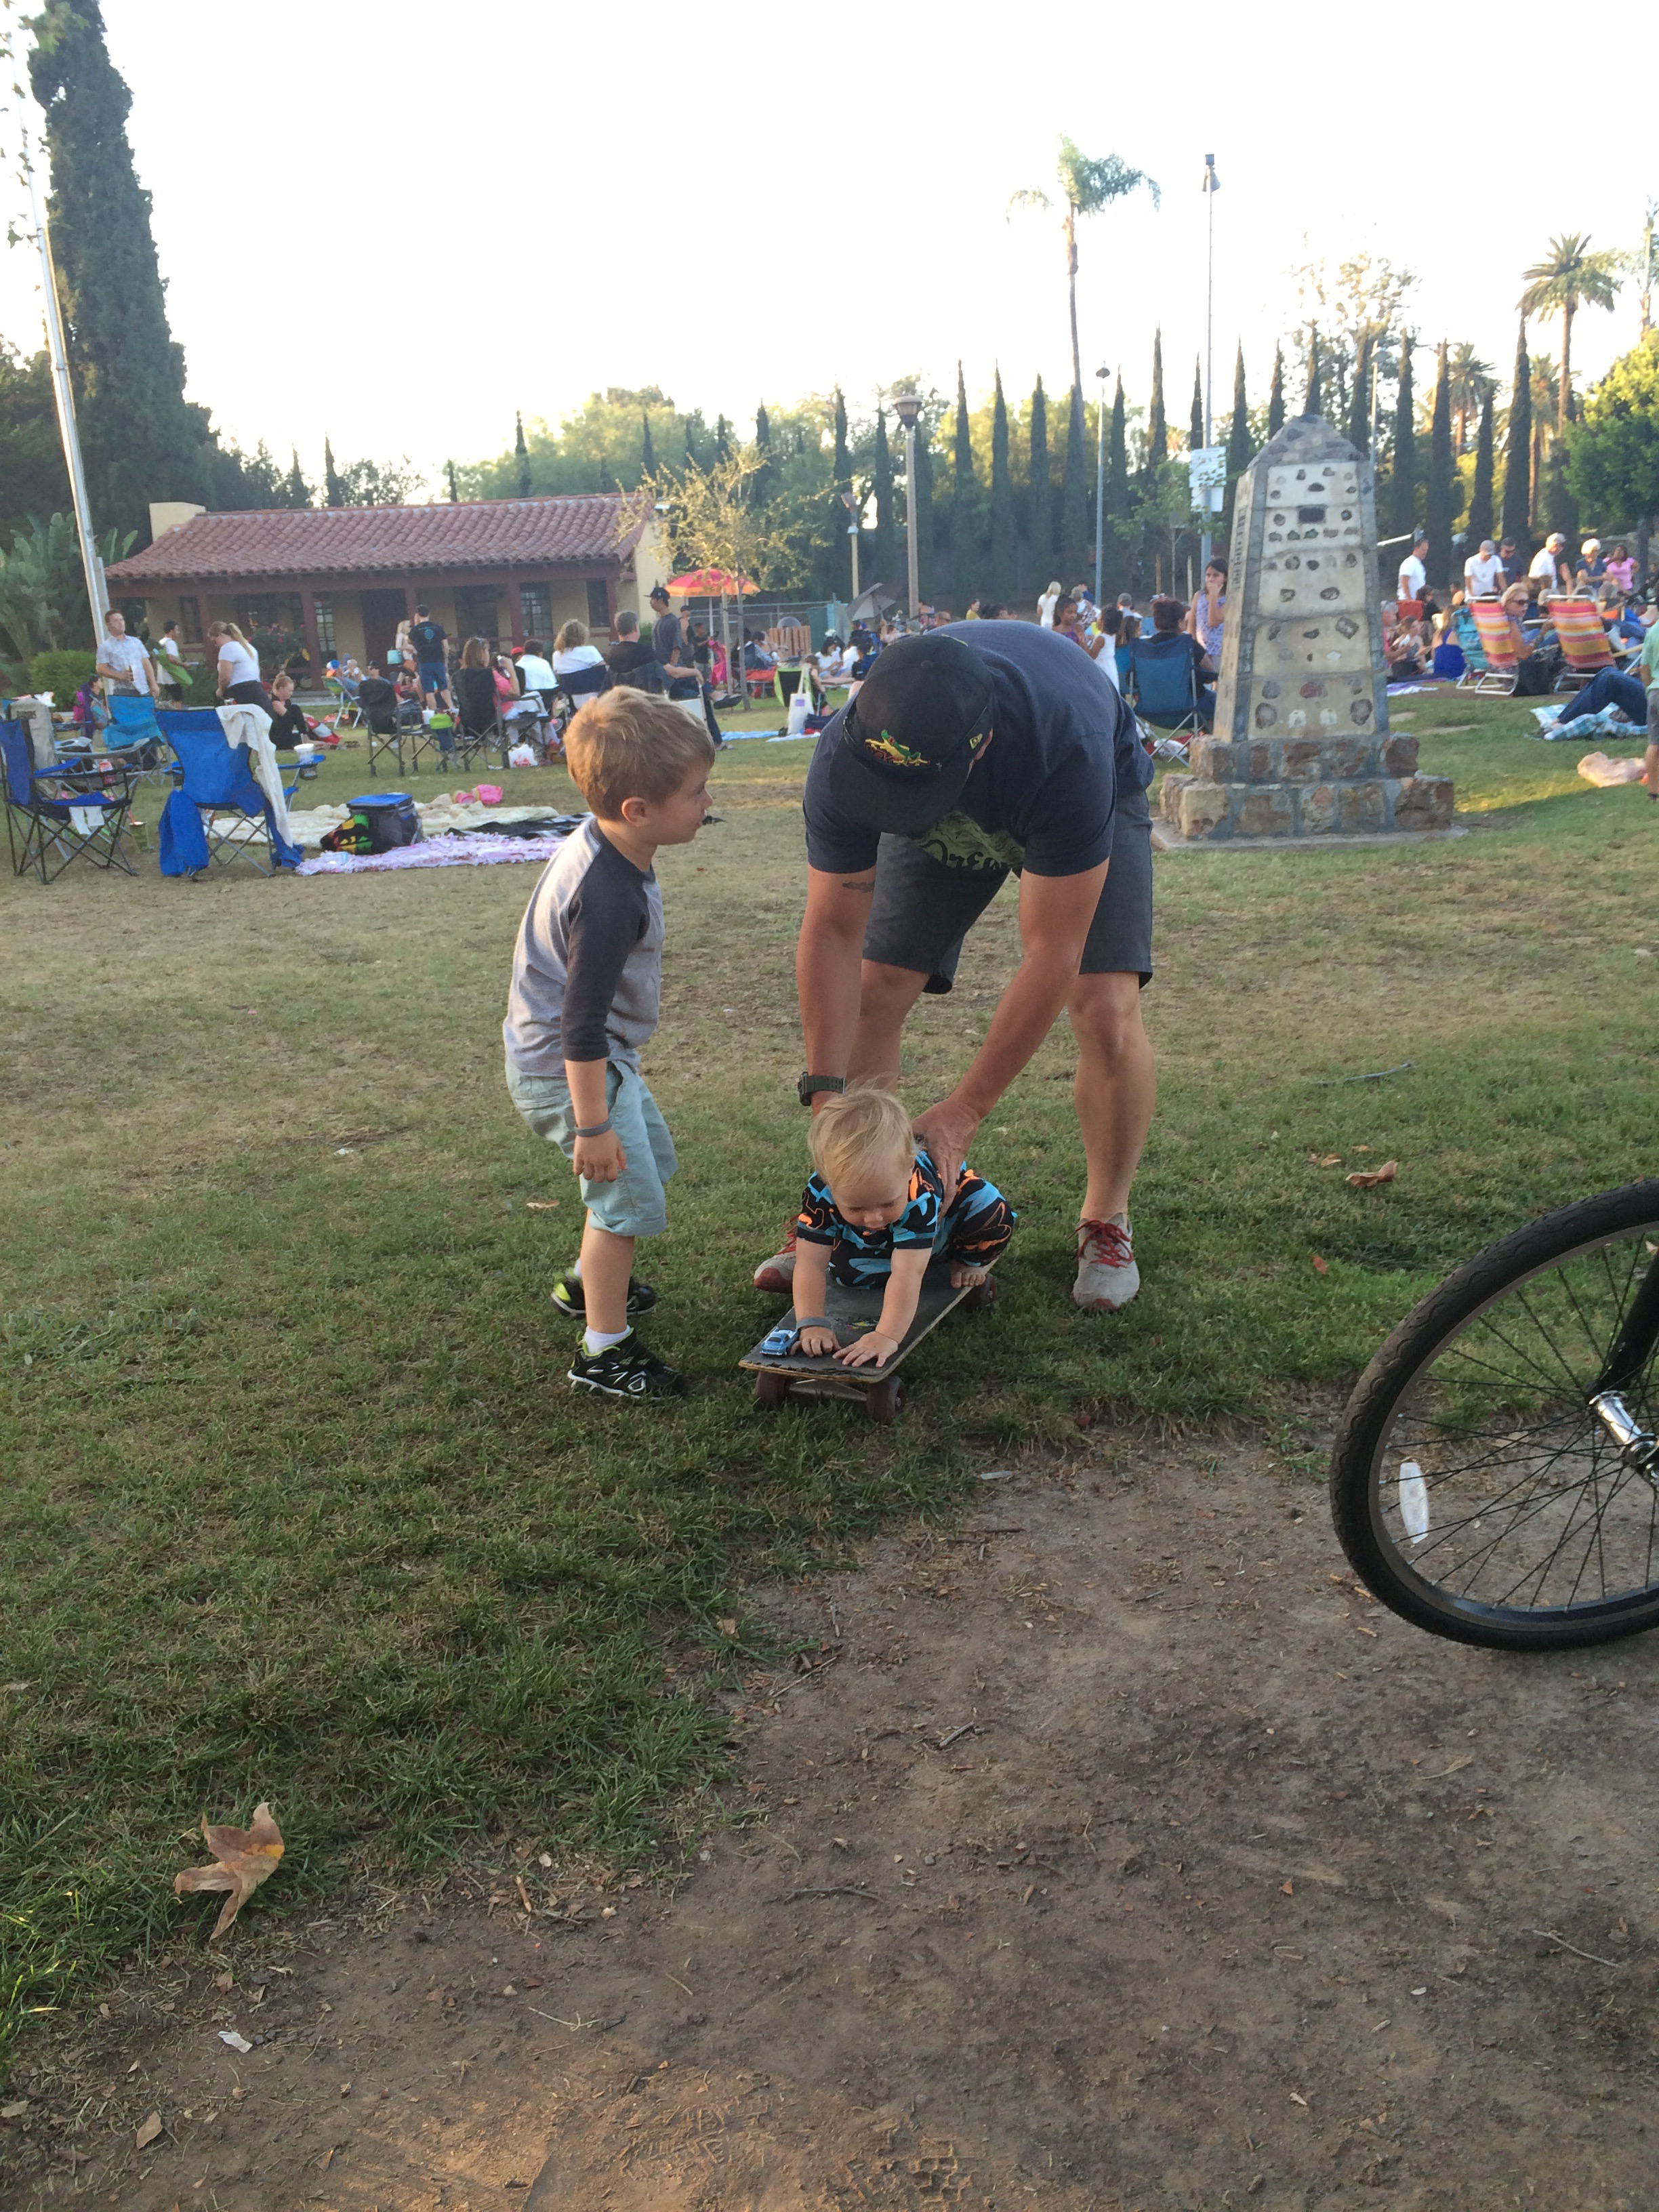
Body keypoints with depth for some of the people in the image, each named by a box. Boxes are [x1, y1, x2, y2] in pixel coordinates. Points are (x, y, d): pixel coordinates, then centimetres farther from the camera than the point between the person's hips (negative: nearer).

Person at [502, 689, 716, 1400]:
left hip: (595, 1054, 10)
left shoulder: (601, 843, -2)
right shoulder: (609, 900, -33)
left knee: (650, 1162, 24)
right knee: (628, 1196, -4)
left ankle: (589, 1283, 44)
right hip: (567, 1069, -10)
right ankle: (604, 1351, 10)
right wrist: (591, 1125, -23)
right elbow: (581, 1026, -30)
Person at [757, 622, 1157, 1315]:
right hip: (947, 820, 3)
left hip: (1096, 797, -3)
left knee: (1106, 1011, -19)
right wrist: (826, 1092, -31)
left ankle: (1106, 1220, 3)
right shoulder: (845, 756, -34)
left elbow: (1052, 955, -39)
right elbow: (833, 931, -24)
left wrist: (961, 1113, -37)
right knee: (871, 997, -8)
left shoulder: (1064, 745, -45)